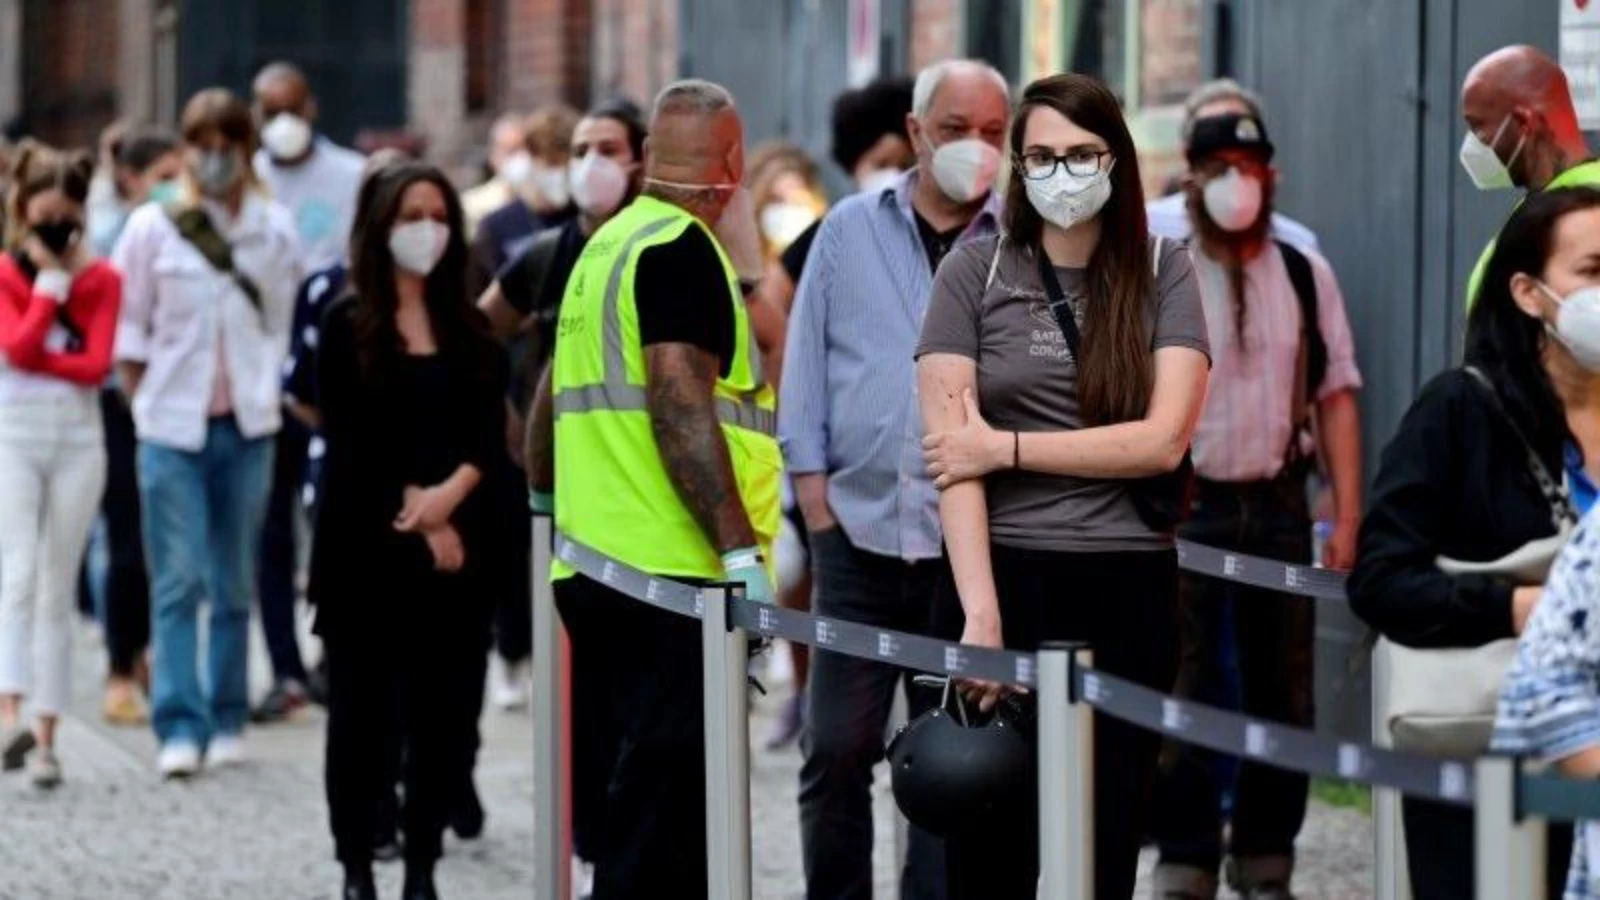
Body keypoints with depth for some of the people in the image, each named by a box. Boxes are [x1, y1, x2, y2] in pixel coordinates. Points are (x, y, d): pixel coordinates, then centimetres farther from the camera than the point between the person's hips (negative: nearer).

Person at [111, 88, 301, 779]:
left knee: (235, 583, 7)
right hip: (171, 428, -2)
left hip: (247, 428, 2)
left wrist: (269, 396, 5)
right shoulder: (152, 229, 0)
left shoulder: (275, 229, 4)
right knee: (178, 582, -7)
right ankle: (179, 727, -9)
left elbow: (284, 326, 10)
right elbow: (127, 332, 4)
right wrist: (148, 408, 1)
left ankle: (228, 721, 15)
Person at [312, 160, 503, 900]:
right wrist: (416, 516, -11)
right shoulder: (347, 325, 1)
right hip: (367, 549, -3)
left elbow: (490, 435, 3)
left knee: (444, 713, 1)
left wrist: (451, 492, -16)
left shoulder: (471, 329, 12)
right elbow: (349, 441, -5)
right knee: (362, 713, 1)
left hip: (457, 549, 3)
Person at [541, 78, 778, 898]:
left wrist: (552, 508, 41)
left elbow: (554, 403, 26)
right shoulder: (683, 248, -11)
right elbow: (679, 405, -21)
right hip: (672, 579, -9)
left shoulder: (606, 246, 17)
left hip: (595, 573, 9)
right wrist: (742, 552, -24)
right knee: (659, 812, -9)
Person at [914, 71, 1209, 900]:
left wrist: (1006, 446, -10)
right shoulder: (974, 274, 2)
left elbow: (1163, 441, -7)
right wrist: (979, 612, -17)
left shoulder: (1162, 275, 4)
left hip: (1126, 591, 1)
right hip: (1001, 580, -1)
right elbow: (953, 452, -7)